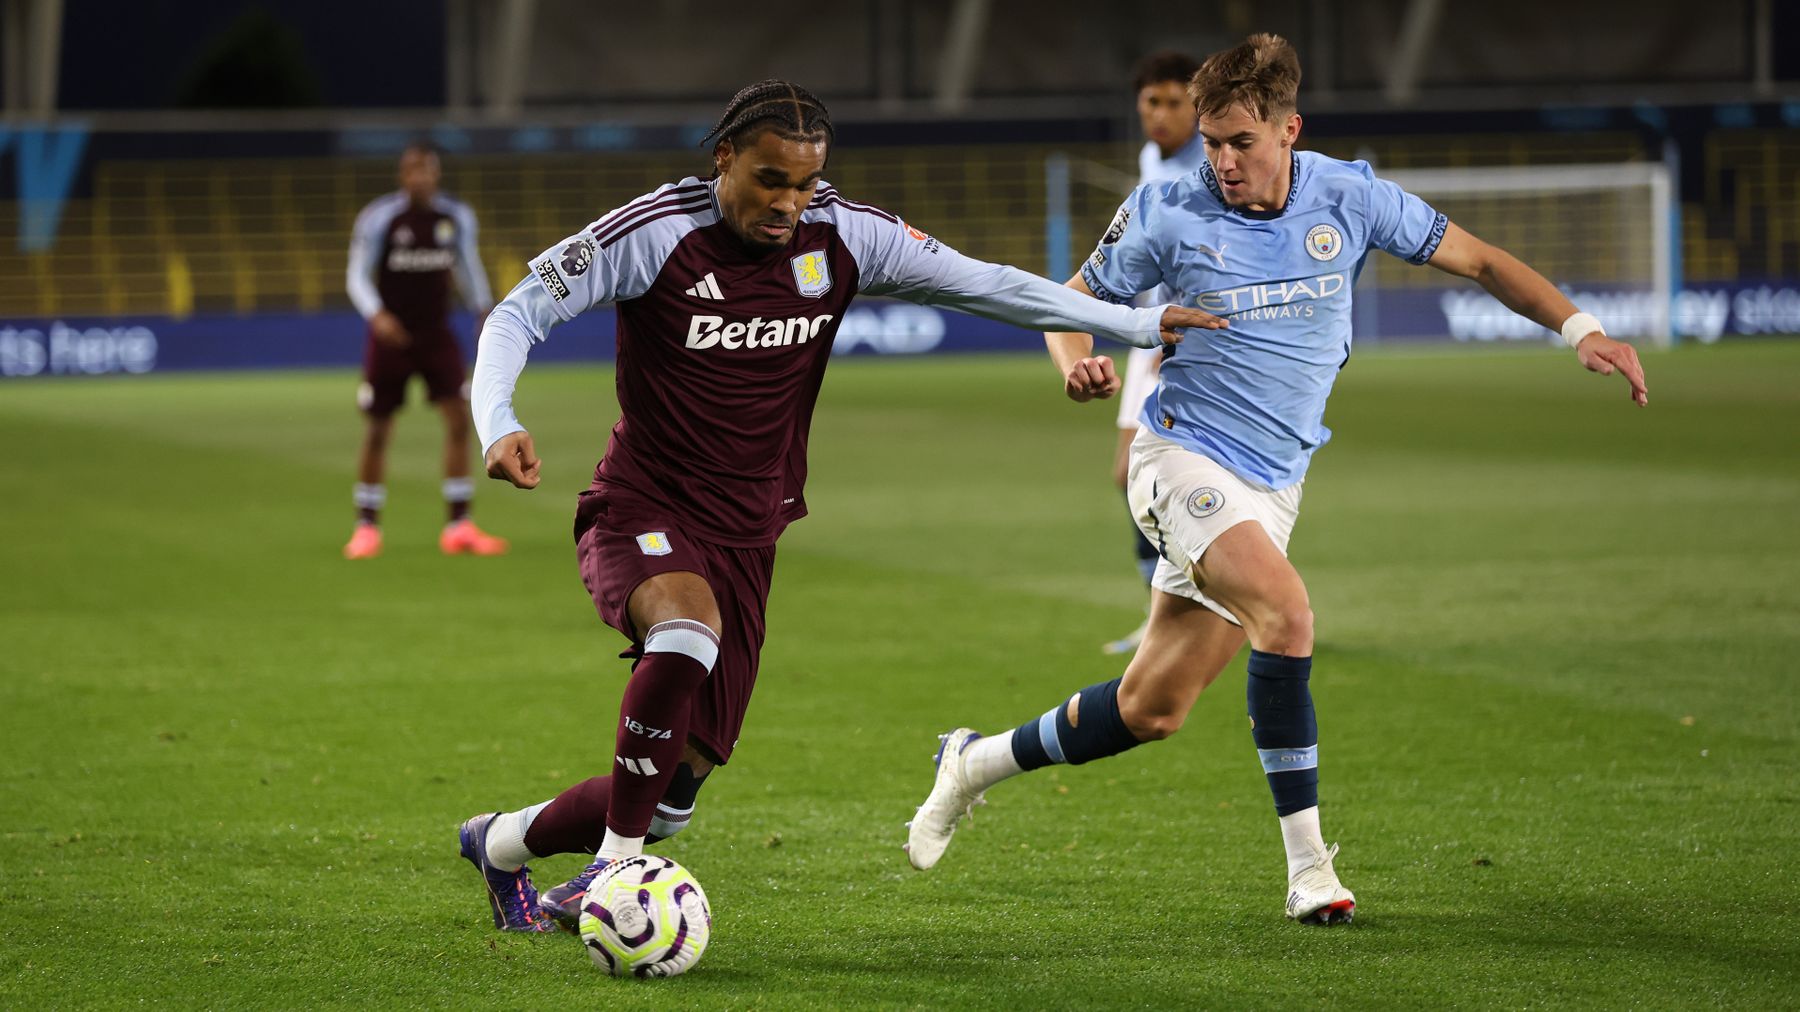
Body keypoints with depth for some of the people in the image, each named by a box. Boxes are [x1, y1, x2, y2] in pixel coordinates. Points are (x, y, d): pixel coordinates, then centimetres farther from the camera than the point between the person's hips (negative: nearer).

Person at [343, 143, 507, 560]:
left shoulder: (457, 217, 0)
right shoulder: (378, 217, -10)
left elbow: (469, 267, 16)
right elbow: (357, 275, -8)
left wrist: (483, 311, 3)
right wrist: (377, 315, -25)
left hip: (437, 334, 3)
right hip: (391, 335, -3)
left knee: (459, 418, -10)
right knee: (377, 431, 2)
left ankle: (458, 526, -5)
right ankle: (367, 527, 16)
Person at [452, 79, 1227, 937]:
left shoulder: (843, 237, -3)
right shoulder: (656, 232, -14)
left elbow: (980, 284, 6)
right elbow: (520, 314, -9)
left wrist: (1136, 325, 7)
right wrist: (498, 425, -27)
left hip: (744, 538, 4)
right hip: (640, 512, -4)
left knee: (671, 798, 1)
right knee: (687, 627, -39)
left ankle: (503, 843, 29)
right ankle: (615, 866, -24)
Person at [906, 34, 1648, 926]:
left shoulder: (1347, 198, -2)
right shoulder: (1168, 215, -8)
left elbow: (1476, 260, 7)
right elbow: (1076, 299, 5)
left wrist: (1579, 329, -4)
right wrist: (1077, 362, -18)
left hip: (1271, 485, 4)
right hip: (1185, 458, -4)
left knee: (1151, 711, 5)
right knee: (1285, 613, -30)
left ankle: (976, 761, 28)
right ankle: (1308, 866, -23)